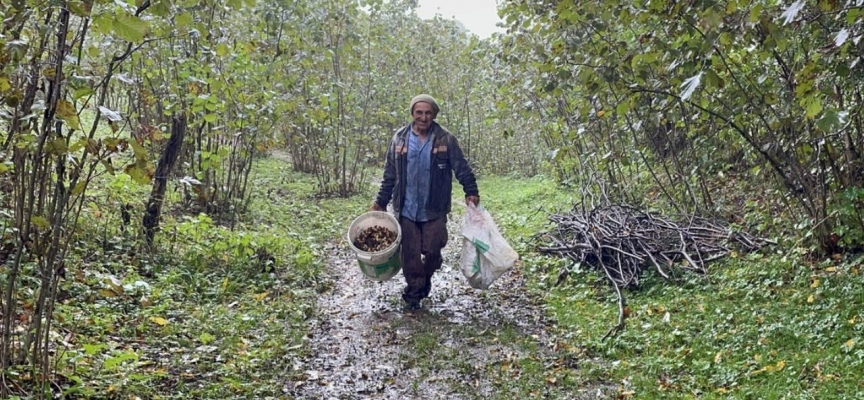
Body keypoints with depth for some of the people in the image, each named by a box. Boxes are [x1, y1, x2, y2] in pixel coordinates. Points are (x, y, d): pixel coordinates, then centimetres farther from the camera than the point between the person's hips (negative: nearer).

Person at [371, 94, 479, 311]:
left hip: (434, 210, -1)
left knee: (432, 252, 2)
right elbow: (390, 175, 9)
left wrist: (471, 192, -10)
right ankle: (414, 292, 19)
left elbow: (462, 168, 2)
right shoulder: (399, 138, 3)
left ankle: (425, 279, 32)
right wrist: (380, 201, 8)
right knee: (410, 254, 4)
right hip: (406, 209, 1)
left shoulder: (446, 139, -2)